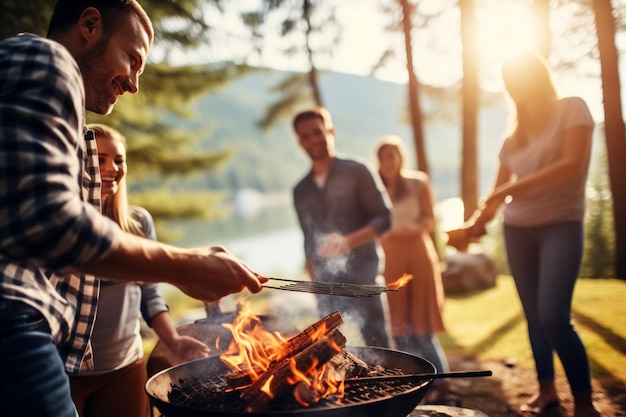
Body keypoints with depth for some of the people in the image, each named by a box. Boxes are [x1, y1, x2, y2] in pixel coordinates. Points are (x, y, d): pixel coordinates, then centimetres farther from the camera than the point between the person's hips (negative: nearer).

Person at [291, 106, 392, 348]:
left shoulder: (355, 172, 0)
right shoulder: (301, 191, 14)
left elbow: (384, 218, -5)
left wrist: (349, 241, -19)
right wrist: (312, 272, 13)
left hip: (361, 276, -4)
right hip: (325, 283, 4)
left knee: (376, 345, -4)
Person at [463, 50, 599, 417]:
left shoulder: (572, 109, -1)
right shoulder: (515, 135, 13)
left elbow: (572, 164, -16)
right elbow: (500, 191, 9)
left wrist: (514, 188, -22)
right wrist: (478, 221, -9)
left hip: (561, 226, -5)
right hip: (517, 230, 5)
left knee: (554, 317, -16)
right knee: (534, 316, 6)